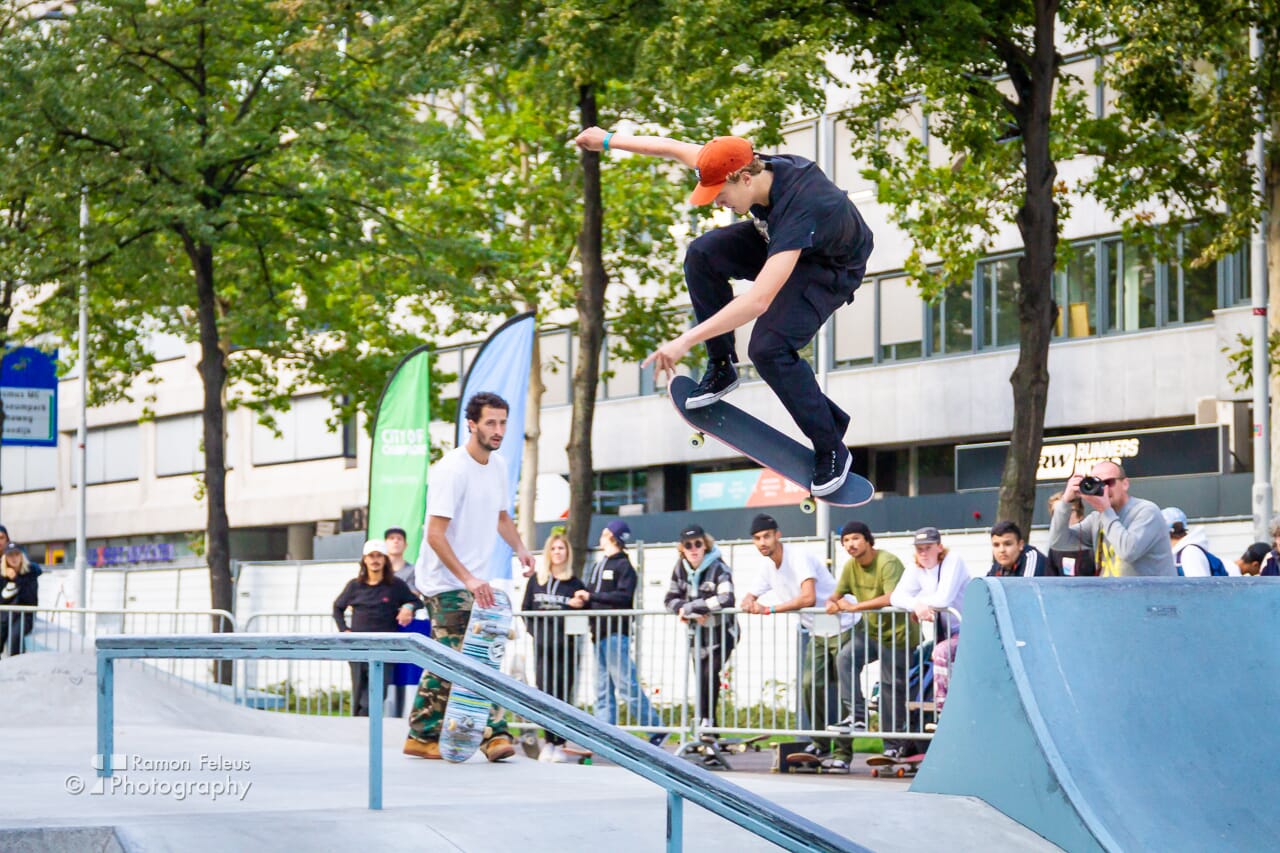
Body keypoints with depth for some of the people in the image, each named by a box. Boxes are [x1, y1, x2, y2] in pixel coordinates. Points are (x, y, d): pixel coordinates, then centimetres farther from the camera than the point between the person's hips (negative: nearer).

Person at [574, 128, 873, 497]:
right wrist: (608, 140, 2)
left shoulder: (800, 209, -44)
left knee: (768, 348, -25)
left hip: (831, 268, -7)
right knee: (702, 255, -13)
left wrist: (685, 342, -49)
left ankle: (832, 450, -7)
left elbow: (759, 300, -50)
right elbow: (675, 148, -5)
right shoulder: (751, 165, -23)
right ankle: (720, 368, 3)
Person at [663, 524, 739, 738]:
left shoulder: (718, 568, -19)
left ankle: (707, 720, -8)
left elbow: (726, 600, -34)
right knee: (701, 679, 4)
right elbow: (670, 599, 2)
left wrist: (689, 607, -29)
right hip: (697, 633, 5)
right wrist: (693, 612, -19)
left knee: (710, 674, -21)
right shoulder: (681, 568, -1)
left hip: (722, 631, -5)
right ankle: (707, 732, 12)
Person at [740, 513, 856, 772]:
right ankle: (821, 744, 8)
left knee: (844, 690, -8)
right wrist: (749, 604, -10)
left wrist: (768, 609, -29)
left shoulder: (799, 558, -20)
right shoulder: (770, 567, 7)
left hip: (842, 627, -8)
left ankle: (842, 753, -7)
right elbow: (749, 598, 16)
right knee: (809, 684, -5)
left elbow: (808, 598, -33)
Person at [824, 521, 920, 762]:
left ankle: (895, 746, 7)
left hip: (898, 633, -7)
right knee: (845, 658, -19)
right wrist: (832, 603, -15)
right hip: (871, 631, 7)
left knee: (892, 688, -3)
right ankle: (856, 717, -21)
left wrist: (854, 606, -27)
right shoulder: (851, 566, 5)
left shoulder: (887, 563, -20)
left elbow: (891, 598, -33)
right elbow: (837, 595, 12)